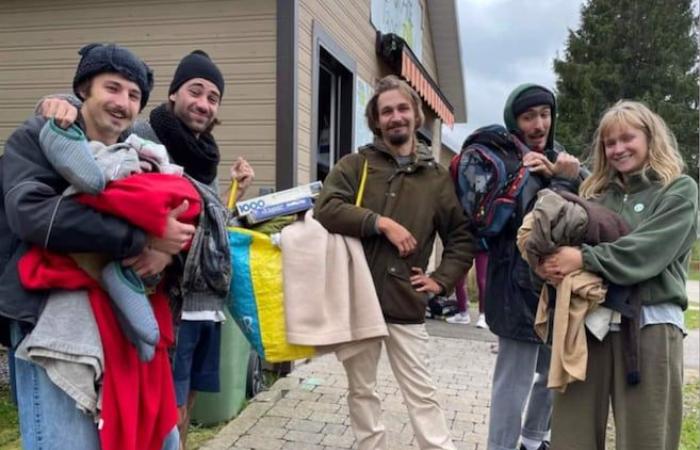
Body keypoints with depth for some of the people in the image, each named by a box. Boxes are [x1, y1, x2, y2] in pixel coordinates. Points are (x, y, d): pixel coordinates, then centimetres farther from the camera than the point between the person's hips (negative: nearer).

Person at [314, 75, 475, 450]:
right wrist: (382, 223, -18)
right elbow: (326, 208, -15)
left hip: (406, 302, 0)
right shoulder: (355, 164, 1)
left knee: (421, 394, 6)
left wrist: (441, 280, 1)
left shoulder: (437, 177, 7)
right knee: (361, 391, 13)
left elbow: (462, 236, 12)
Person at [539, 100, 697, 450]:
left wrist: (584, 258, -18)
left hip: (649, 324, -3)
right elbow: (570, 243, 10)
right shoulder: (595, 193, 15)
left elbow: (646, 252, -12)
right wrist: (550, 264, -12)